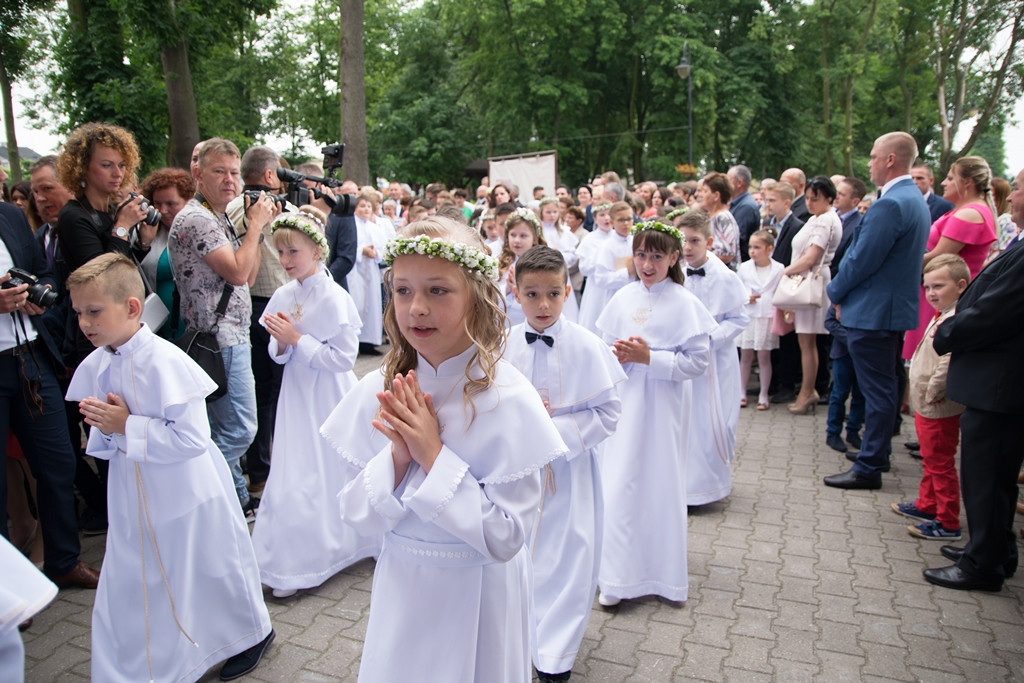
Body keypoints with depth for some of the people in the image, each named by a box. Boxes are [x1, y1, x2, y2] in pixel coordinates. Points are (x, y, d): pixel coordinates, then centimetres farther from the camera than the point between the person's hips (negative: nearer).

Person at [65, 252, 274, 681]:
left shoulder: (164, 362, -24)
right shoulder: (95, 365, 0)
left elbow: (191, 438, -26)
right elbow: (102, 439, 12)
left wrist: (127, 427, -25)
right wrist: (101, 426, -11)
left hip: (184, 496, -7)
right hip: (135, 498, 7)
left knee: (209, 572, 12)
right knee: (131, 589, 16)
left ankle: (251, 633, 39)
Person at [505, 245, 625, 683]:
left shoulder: (587, 346, -14)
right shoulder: (504, 344, -4)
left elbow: (608, 414, -11)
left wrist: (555, 430, -20)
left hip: (567, 470, -3)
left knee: (565, 558, 5)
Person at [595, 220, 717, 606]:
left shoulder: (684, 303, -8)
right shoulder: (623, 298, 5)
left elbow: (698, 361, -12)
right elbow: (606, 345, 13)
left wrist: (649, 357, -18)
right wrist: (616, 354, -9)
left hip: (664, 405, -3)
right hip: (626, 401, 4)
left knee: (660, 484, 6)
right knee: (619, 484, 5)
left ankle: (664, 573, 25)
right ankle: (619, 576, 20)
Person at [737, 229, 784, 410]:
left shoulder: (778, 269, -3)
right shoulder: (744, 268, 2)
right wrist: (746, 298, -12)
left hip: (767, 318, -1)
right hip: (747, 316, 1)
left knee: (764, 356, 5)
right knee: (745, 355, 8)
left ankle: (763, 395, 14)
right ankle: (742, 392, 17)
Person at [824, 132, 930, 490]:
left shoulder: (889, 205, -21)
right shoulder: (916, 200, 12)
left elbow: (862, 259, -22)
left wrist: (836, 292, -5)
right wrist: (844, 291, 11)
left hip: (873, 310, -10)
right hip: (898, 305, 10)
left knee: (877, 390, -3)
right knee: (885, 387, 19)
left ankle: (868, 468, 7)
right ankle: (878, 452, 33)